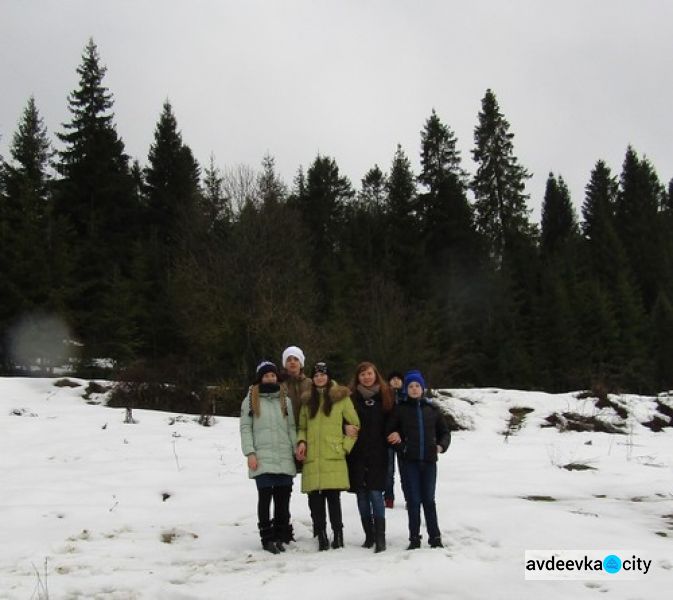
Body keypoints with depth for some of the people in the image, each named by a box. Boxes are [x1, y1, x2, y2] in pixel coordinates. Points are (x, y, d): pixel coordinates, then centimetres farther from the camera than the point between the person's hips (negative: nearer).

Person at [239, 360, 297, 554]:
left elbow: (291, 427, 14)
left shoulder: (285, 400, 15)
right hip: (262, 459, -3)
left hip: (284, 458, 3)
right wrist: (250, 453, -6)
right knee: (265, 497, -6)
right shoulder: (251, 400, 7)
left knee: (283, 498, 3)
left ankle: (281, 536, 13)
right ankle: (267, 538, 2)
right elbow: (245, 428, 3)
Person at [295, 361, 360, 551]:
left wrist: (345, 446, -1)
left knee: (333, 497, -7)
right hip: (311, 459, 3)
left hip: (333, 458, -3)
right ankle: (321, 536, 8)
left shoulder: (341, 398, 4)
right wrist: (301, 442, 4)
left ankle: (338, 534, 5)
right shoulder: (307, 400, 16)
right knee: (315, 499, -1)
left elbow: (355, 424, 6)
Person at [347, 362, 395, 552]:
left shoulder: (386, 396, 4)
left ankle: (380, 537, -4)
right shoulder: (352, 397, 4)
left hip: (378, 454, -2)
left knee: (375, 494, -8)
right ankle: (369, 536, 16)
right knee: (362, 496, 6)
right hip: (357, 455, 2)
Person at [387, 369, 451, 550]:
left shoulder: (432, 409, 8)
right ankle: (414, 539, 8)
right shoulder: (401, 409, 4)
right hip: (410, 460, -1)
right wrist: (397, 438, -11)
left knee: (429, 499, 6)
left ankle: (435, 537, 14)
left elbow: (444, 432, 15)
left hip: (429, 460, 1)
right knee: (413, 500, 2)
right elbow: (391, 432, 9)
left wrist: (441, 445, -2)